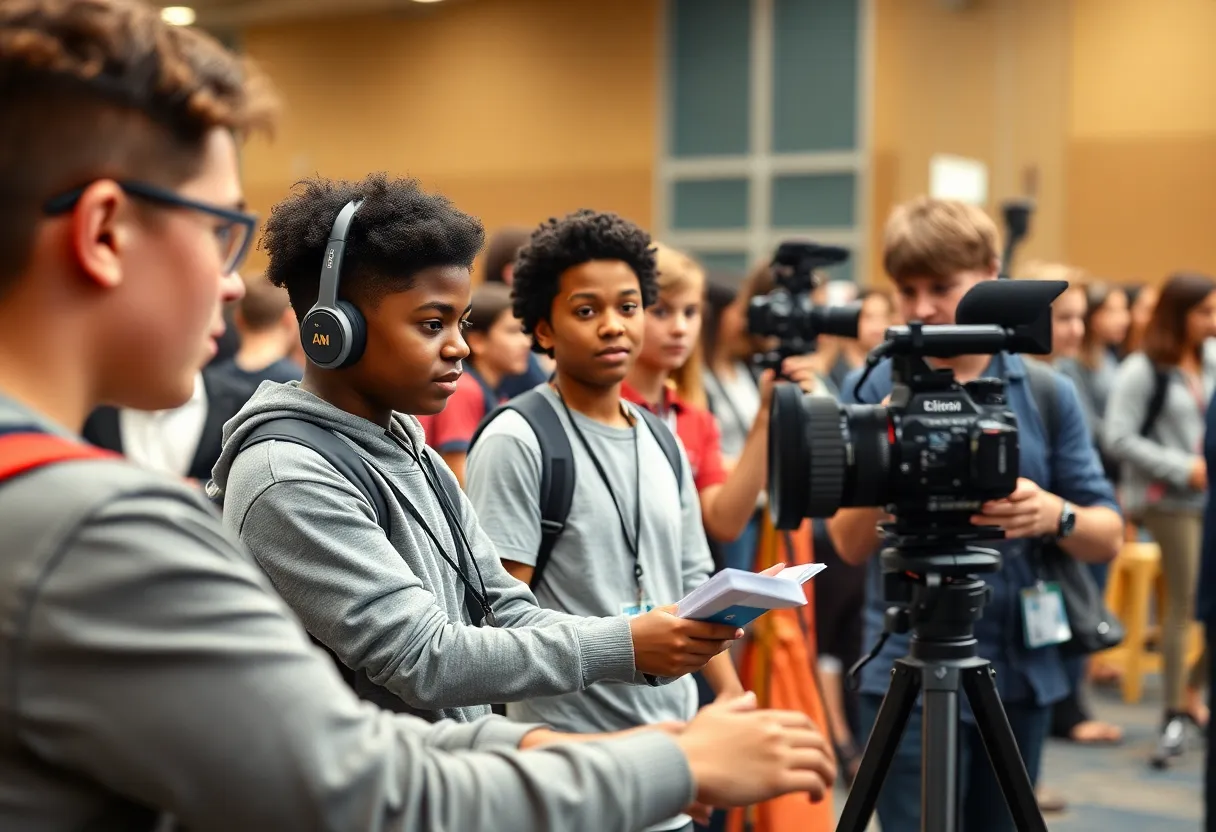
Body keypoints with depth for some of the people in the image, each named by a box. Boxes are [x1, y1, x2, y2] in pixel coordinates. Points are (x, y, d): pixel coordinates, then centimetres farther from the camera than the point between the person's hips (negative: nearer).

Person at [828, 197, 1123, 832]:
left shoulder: (1048, 393, 2)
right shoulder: (872, 390, -3)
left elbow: (1109, 538, 2)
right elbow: (849, 543, -7)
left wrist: (1056, 515, -20)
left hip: (1022, 675, 3)